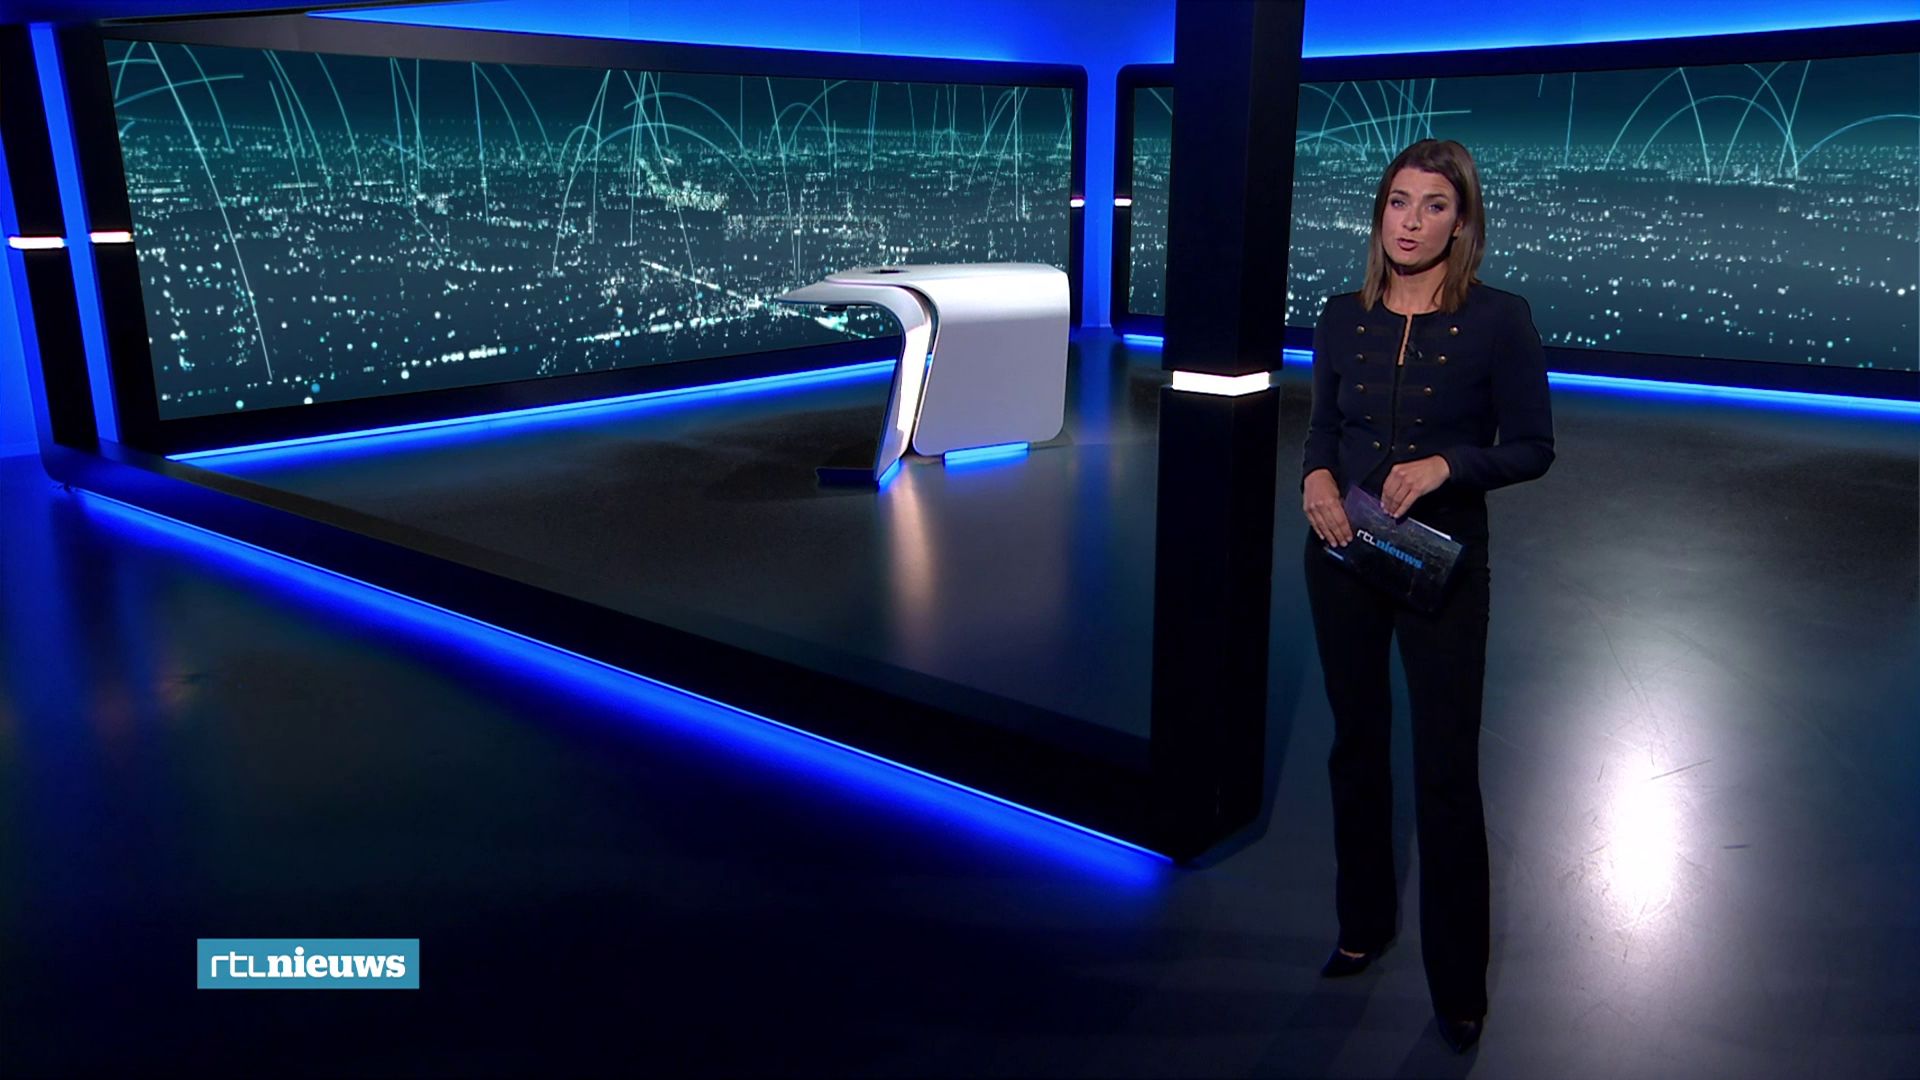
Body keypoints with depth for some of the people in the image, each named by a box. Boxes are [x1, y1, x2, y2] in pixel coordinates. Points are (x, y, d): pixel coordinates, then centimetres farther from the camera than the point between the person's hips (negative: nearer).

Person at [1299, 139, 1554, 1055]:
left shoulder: (1499, 319, -10)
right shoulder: (1343, 318, 1)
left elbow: (1532, 447, -6)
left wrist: (1446, 464, -23)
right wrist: (1317, 477, -11)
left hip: (1441, 559, -4)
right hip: (1343, 556, 4)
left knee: (1446, 773, 2)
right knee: (1356, 745, 16)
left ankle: (1458, 984, 19)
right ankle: (1363, 925, 36)